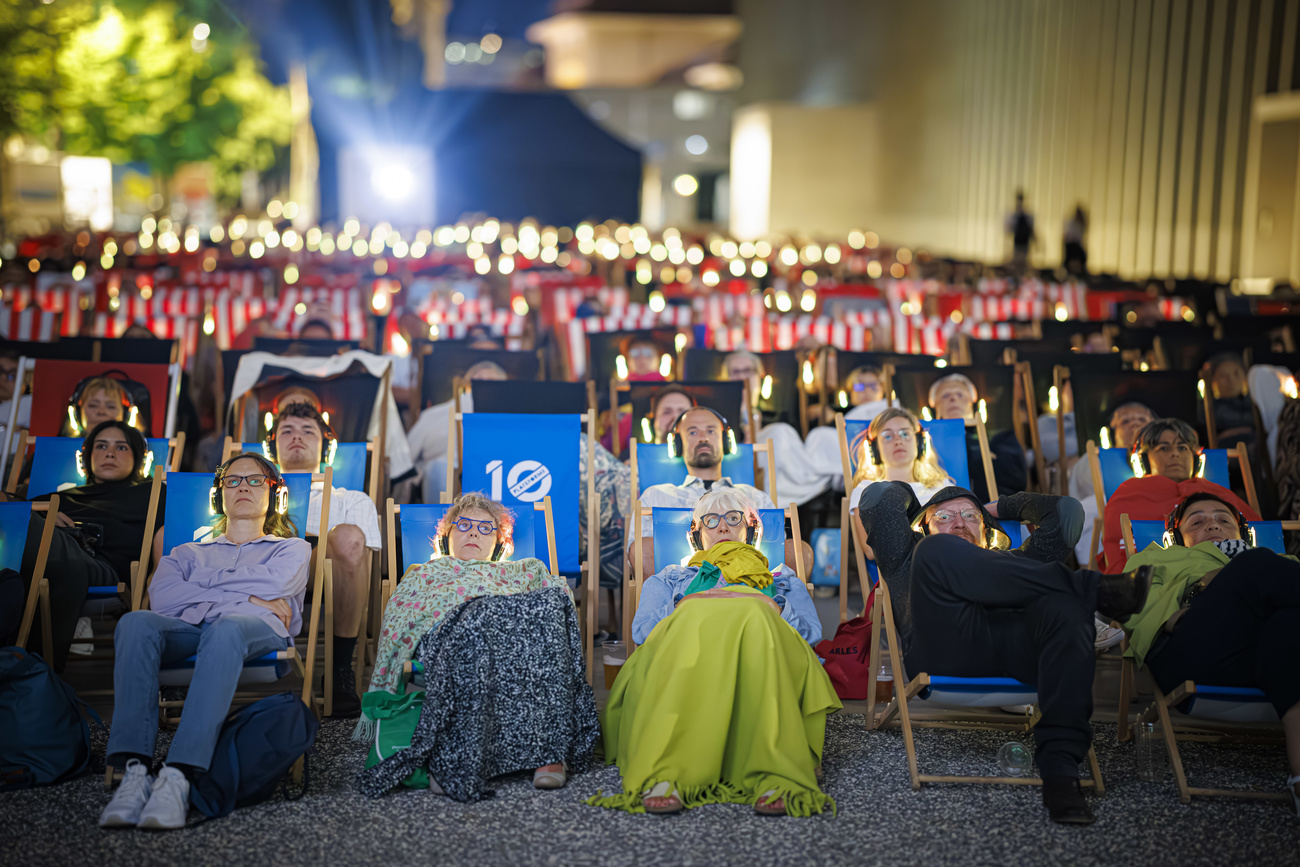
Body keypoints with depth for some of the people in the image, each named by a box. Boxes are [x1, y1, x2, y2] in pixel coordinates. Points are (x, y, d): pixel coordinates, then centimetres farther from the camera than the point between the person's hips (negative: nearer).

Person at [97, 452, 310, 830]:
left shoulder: (291, 548, 31)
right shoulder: (189, 553, 35)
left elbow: (275, 583, 4)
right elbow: (162, 598, 11)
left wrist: (199, 587, 12)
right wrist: (246, 597, 4)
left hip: (258, 632, -2)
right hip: (189, 631, 3)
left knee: (225, 629, -41)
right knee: (136, 622, -33)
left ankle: (178, 776, -52)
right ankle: (134, 769, -44)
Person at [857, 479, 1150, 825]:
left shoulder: (1012, 562, 45)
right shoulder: (910, 559, 39)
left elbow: (1066, 511, 39)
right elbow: (877, 498, 29)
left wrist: (1002, 507, 50)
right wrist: (906, 493, 50)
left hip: (1016, 647, 2)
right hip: (947, 649, -2)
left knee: (1065, 607, -33)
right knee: (938, 551, -28)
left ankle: (1059, 768, -43)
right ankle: (1093, 587, -22)